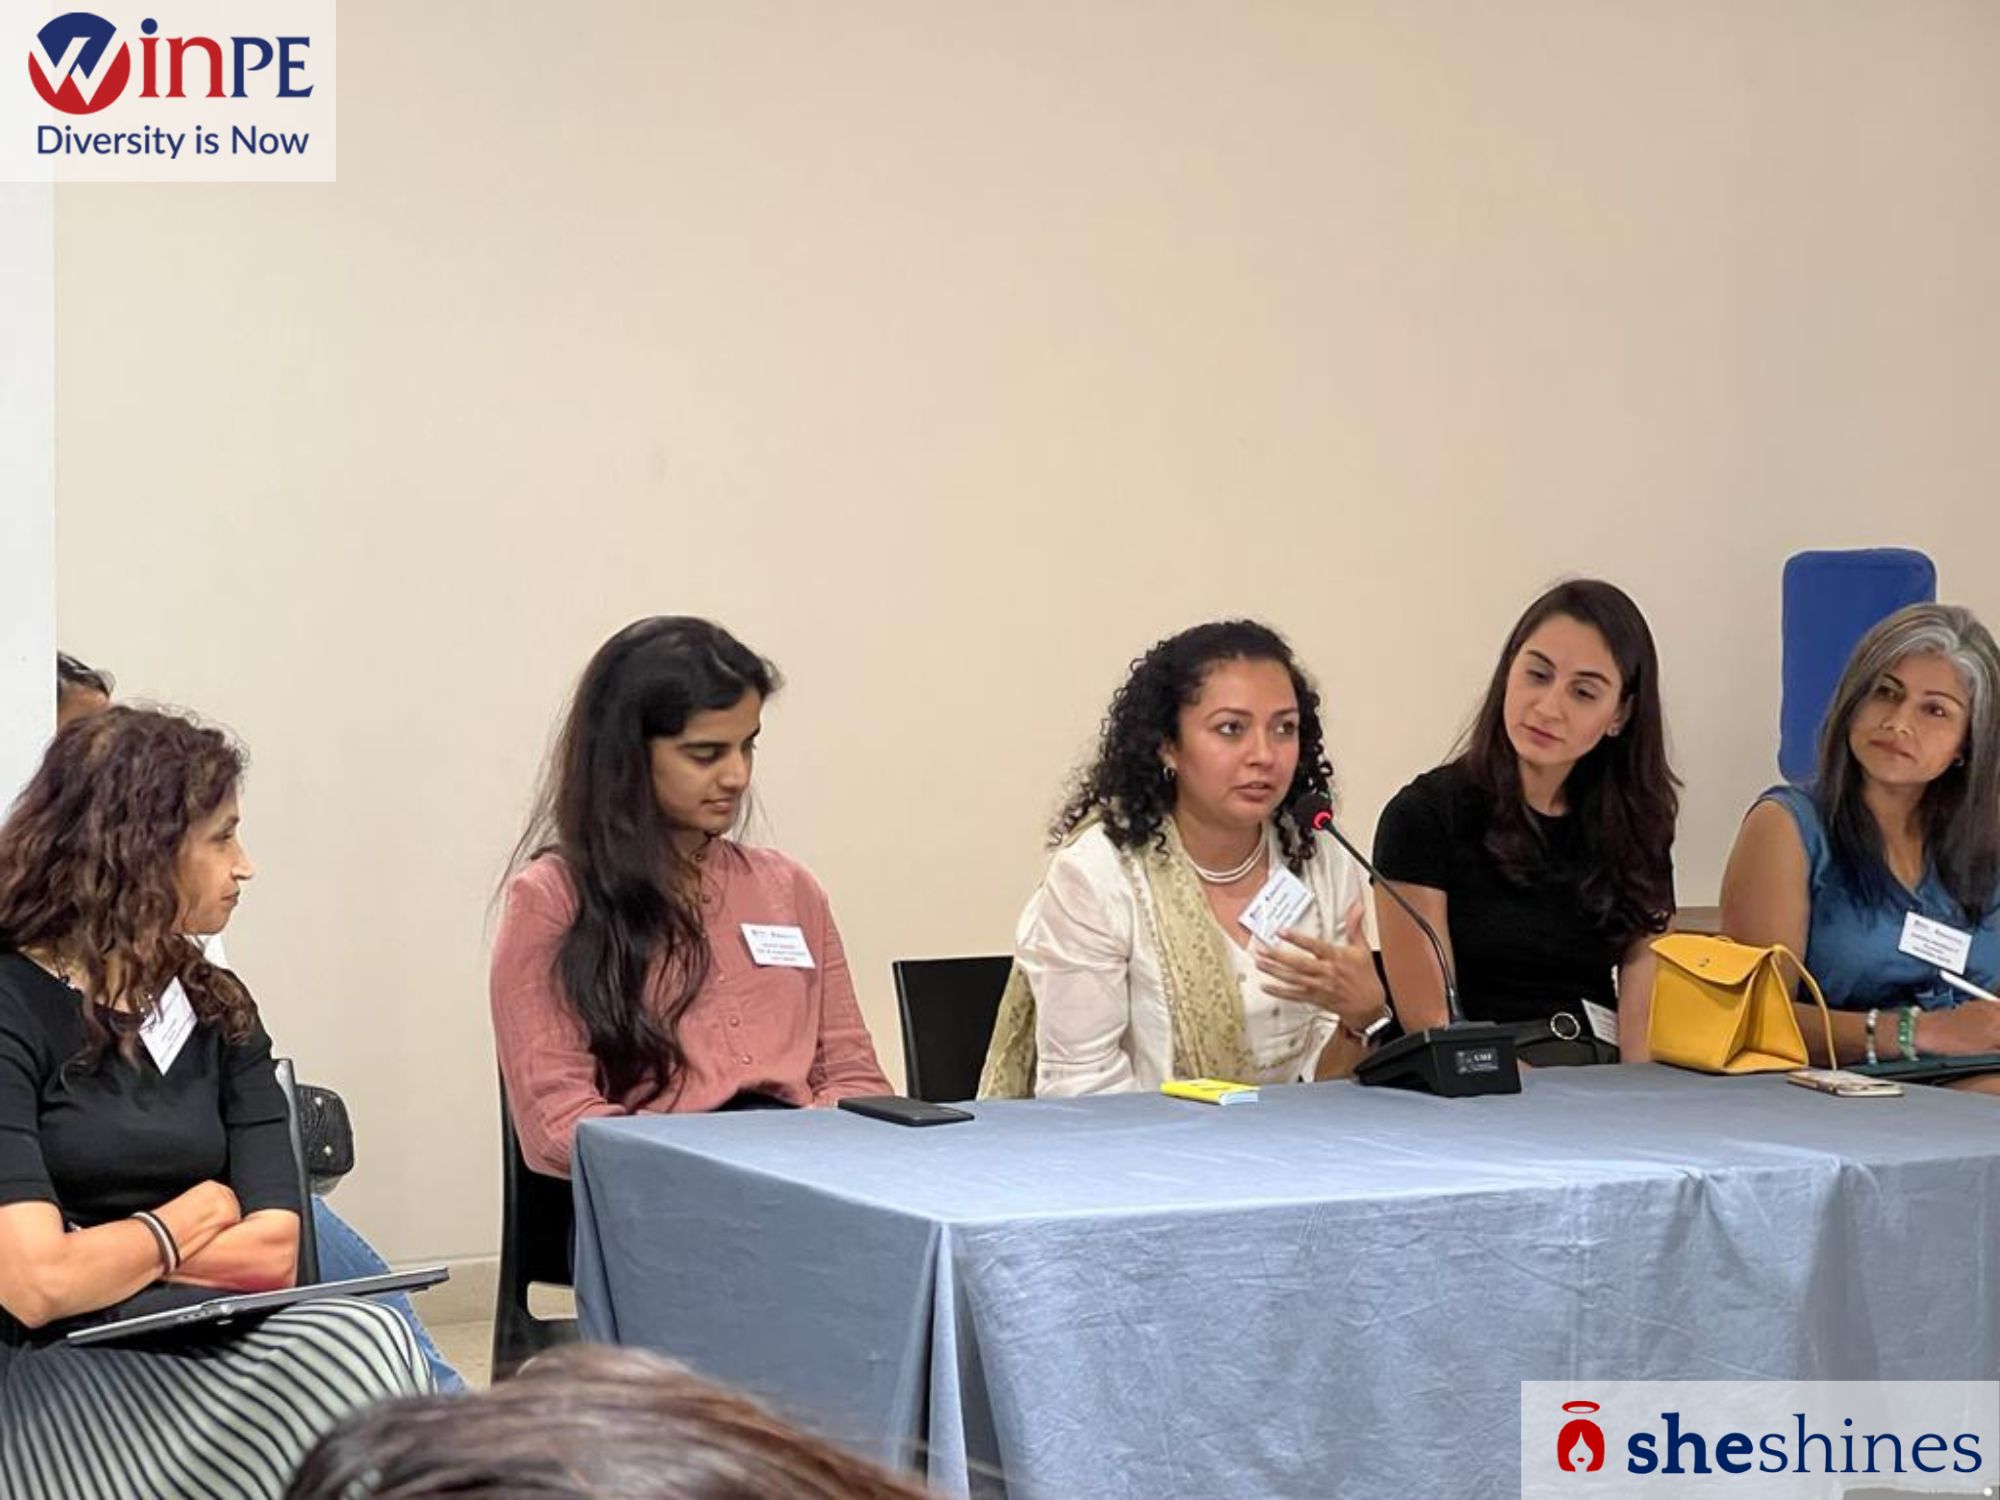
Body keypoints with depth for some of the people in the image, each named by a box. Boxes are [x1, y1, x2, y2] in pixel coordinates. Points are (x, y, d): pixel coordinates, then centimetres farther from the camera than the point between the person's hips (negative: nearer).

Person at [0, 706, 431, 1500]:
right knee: (361, 1353, -31)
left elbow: (273, 1249, 4)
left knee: (362, 1340, -29)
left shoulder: (217, 1011, 14)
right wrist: (189, 1221, 1)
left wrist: (102, 1257, -7)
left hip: (202, 1349, 6)